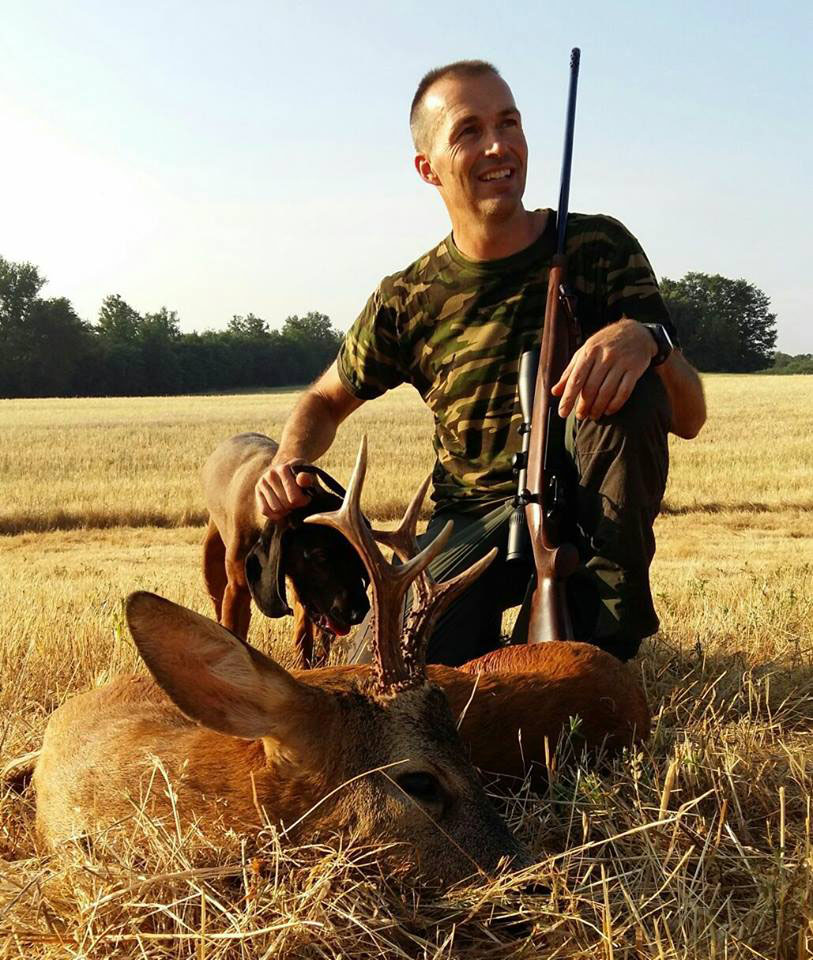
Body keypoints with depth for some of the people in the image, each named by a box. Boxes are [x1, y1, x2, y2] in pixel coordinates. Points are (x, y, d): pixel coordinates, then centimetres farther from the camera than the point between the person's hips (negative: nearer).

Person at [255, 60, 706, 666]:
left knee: (626, 380, -30)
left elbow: (690, 418, -11)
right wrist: (290, 465, -9)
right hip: (472, 523, 0)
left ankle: (604, 630, -17)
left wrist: (646, 339, -34)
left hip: (587, 503, 0)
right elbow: (325, 402, 15)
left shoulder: (598, 247, -6)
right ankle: (485, 638, 8)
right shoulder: (409, 300, -2)